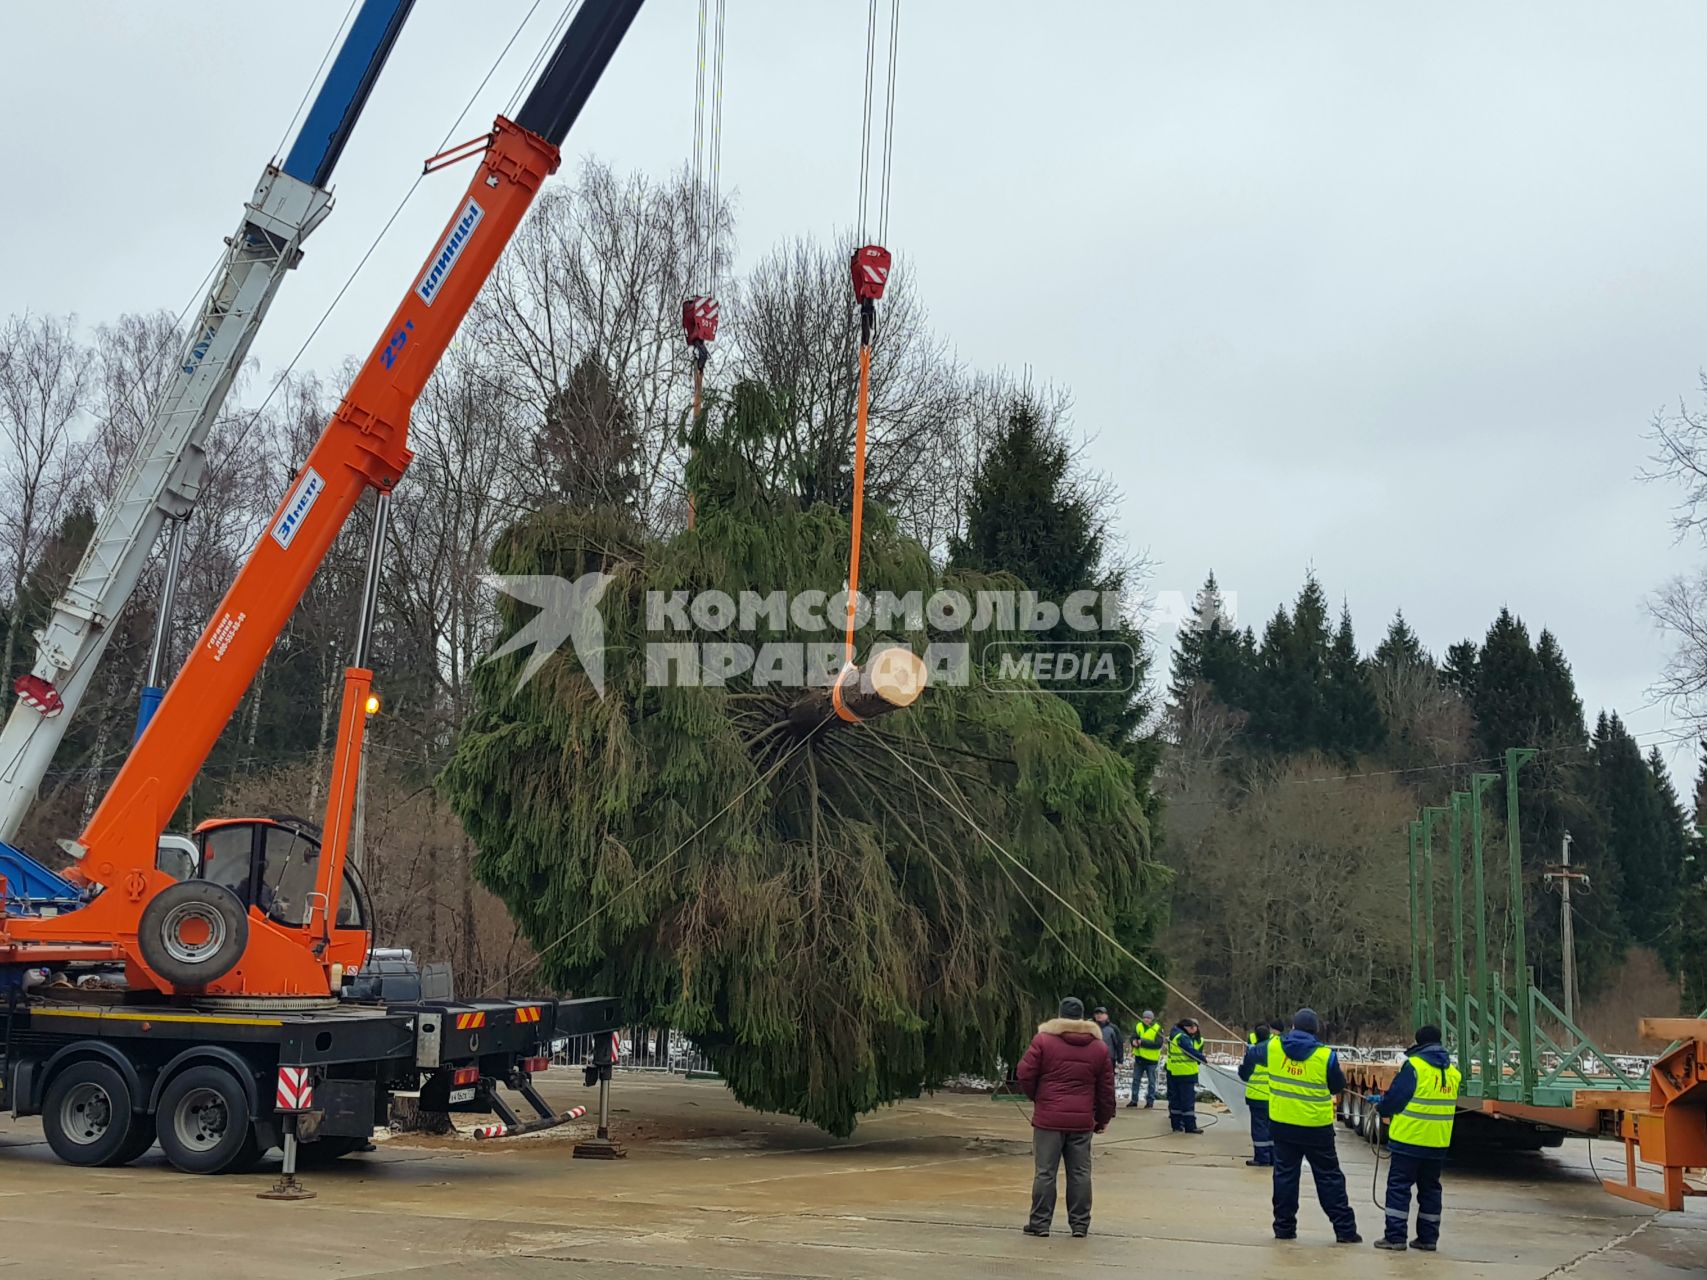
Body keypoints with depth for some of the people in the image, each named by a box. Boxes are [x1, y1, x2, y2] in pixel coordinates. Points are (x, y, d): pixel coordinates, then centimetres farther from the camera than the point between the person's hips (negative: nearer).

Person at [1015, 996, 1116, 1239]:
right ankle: (1080, 1223, 12)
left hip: (1049, 1118, -3)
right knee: (1080, 1173, 10)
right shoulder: (1099, 1048, 8)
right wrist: (1103, 1118, 21)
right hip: (1082, 1121, 3)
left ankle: (1040, 1223, 5)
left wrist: (1036, 1098, 13)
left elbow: (1025, 1074, -5)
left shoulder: (1043, 1040, -3)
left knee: (1045, 1172, 2)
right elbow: (1106, 1089, 11)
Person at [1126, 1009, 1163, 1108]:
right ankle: (1134, 1100, 18)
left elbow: (1158, 1044, -19)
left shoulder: (1157, 1029, -9)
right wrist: (1135, 1042, -26)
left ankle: (1150, 1101, 14)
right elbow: (1133, 1038, -1)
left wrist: (1143, 1042, -24)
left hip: (1151, 1059, -4)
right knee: (1135, 1079, 9)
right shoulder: (1138, 1026, 4)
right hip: (1139, 1058, 4)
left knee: (1151, 1081, 5)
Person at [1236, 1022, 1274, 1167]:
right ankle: (1273, 1157, 19)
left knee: (1259, 1127, 2)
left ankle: (1262, 1158, 3)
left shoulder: (1253, 1051, -14)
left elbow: (1245, 1075, -7)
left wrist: (1240, 1067, 13)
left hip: (1258, 1096, -5)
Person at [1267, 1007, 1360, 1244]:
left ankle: (1284, 1227, 15)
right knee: (1329, 1177, 8)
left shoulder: (1274, 1046, -7)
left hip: (1281, 1124, 3)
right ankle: (1345, 1229, 11)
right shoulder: (1325, 1056, -15)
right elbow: (1337, 1085, 0)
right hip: (1316, 1127, -2)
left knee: (1285, 1175, 13)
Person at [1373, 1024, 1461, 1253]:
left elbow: (1396, 1097, -13)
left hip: (1409, 1139, -6)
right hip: (1438, 1142, 6)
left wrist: (1381, 1109, 9)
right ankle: (1428, 1238, 17)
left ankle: (1395, 1236, -1)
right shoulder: (1452, 1072, 9)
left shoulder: (1414, 1066, -13)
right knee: (1430, 1189, 15)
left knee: (1399, 1186, 1)